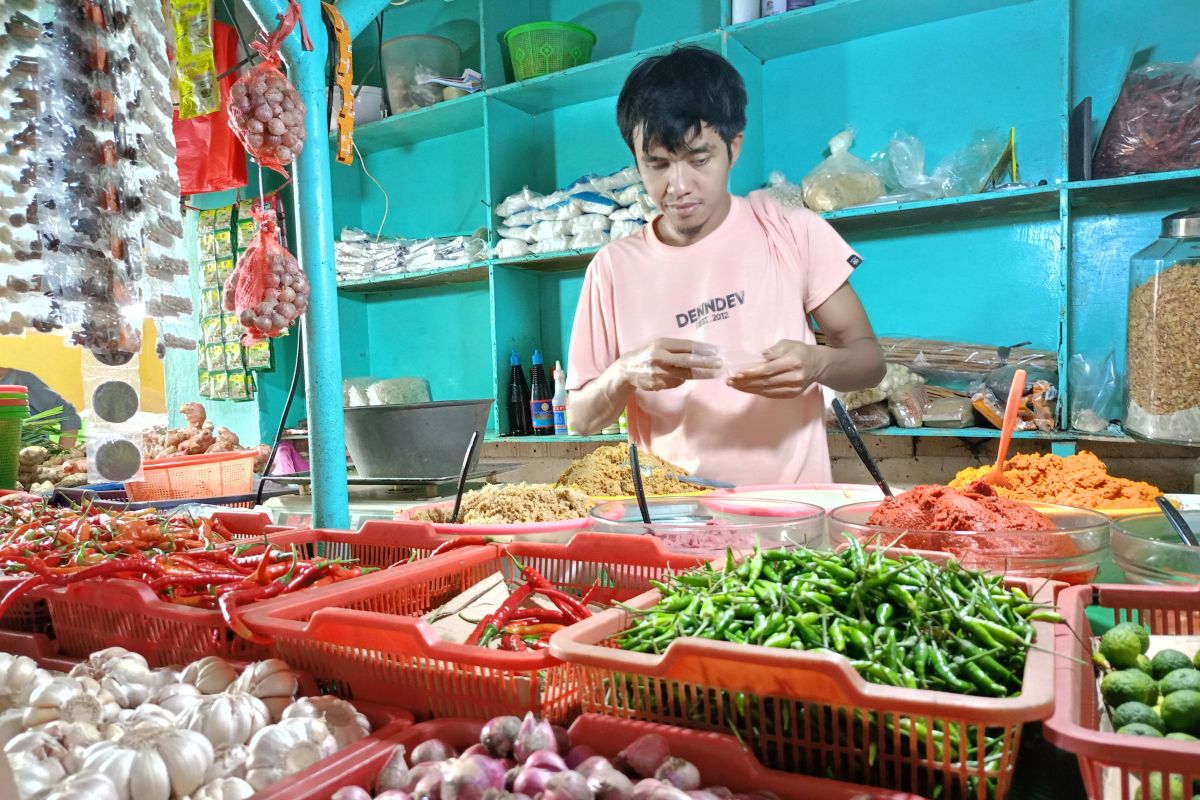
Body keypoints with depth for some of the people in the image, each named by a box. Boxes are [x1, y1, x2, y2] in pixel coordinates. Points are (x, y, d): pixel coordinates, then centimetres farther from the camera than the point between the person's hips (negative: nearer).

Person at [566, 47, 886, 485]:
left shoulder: (793, 232, 0)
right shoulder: (613, 267, 0)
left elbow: (869, 359, 4)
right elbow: (581, 419, 3)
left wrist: (817, 362, -16)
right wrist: (623, 375, -17)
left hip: (791, 501, 2)